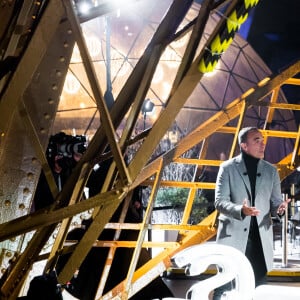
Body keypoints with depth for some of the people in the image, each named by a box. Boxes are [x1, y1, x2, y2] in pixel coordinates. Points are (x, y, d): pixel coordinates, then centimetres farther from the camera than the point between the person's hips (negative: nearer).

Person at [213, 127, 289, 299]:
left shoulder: (271, 171, 10)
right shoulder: (228, 168, -2)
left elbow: (275, 201, 12)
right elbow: (220, 201, -7)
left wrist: (280, 208, -13)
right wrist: (240, 210, -26)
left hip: (261, 238, 4)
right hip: (233, 237, -4)